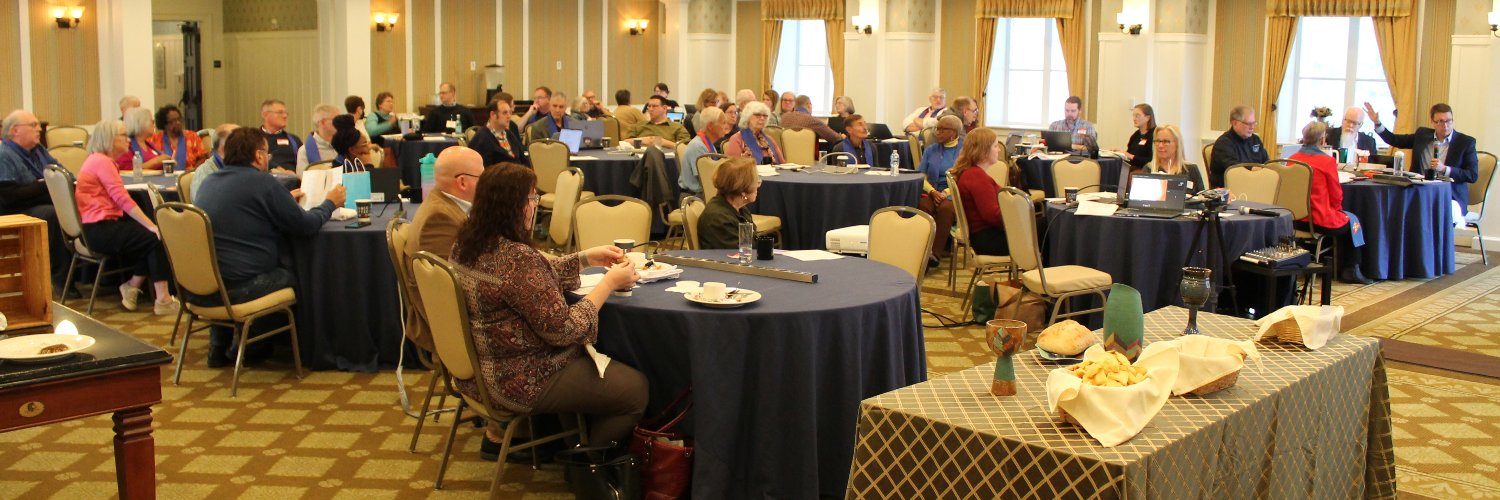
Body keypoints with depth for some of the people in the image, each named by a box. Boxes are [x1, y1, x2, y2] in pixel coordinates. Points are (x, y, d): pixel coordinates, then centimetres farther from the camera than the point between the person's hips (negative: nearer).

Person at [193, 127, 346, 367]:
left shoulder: (209, 182, 13)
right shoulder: (262, 182, -10)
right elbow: (306, 225, -7)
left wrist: (286, 200, 38)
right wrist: (330, 203, 12)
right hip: (235, 289, -8)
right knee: (291, 278, 16)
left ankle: (219, 348, 35)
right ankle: (247, 348, 23)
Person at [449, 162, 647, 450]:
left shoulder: (468, 241, 0)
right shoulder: (517, 258, -29)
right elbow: (563, 328, -23)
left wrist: (586, 258, 8)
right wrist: (609, 283, -14)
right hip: (519, 382, -10)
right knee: (635, 388, 3)